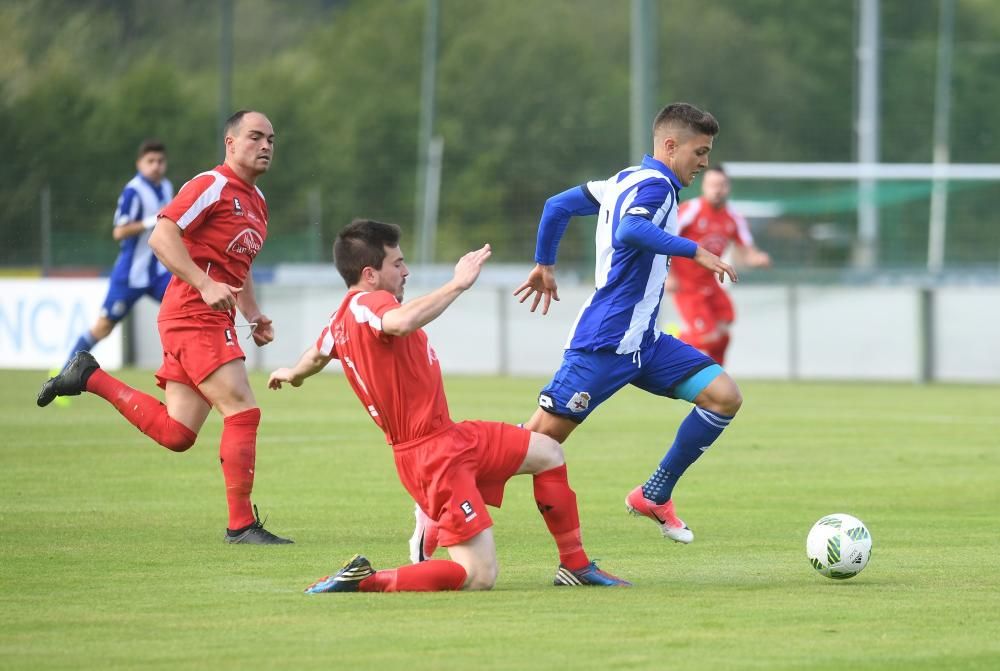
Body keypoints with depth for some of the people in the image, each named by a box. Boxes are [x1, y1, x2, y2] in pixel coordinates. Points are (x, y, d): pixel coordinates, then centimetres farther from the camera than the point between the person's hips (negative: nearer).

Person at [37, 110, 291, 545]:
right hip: (194, 317, -9)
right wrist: (204, 285, -27)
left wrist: (253, 316, 19)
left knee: (176, 434, 4)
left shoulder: (256, 200, 20)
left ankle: (91, 377, 17)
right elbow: (162, 236, -18)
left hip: (213, 321, 9)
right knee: (243, 411, -14)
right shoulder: (212, 186, -9)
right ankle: (241, 524, -9)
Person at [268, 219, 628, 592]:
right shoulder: (369, 304, -20)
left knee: (547, 452, 23)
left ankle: (575, 566, 28)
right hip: (437, 455, -11)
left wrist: (293, 374, 56)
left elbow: (317, 355, 34)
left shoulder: (340, 320, 10)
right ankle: (363, 581, -11)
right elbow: (402, 323, -45)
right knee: (479, 578, -14)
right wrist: (457, 284, -38)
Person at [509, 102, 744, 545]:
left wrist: (545, 265, 31)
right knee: (542, 437, -9)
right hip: (605, 342, -10)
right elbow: (630, 231, -35)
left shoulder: (627, 180, 15)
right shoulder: (654, 185, -13)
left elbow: (558, 205, 22)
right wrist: (695, 251, -31)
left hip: (643, 341, 10)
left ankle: (654, 496, 5)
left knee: (724, 396, -2)